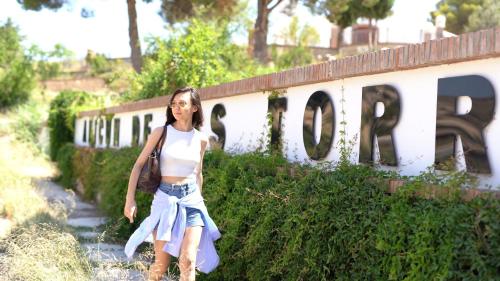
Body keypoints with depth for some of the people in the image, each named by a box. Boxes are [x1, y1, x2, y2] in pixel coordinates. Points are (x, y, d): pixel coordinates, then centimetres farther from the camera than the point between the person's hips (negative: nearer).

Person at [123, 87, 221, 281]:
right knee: (162, 263, 2)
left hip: (191, 200, 2)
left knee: (188, 261, -10)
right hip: (165, 199, -2)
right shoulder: (161, 132, -3)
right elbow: (139, 165, -2)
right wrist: (130, 199, -9)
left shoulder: (201, 139, 5)